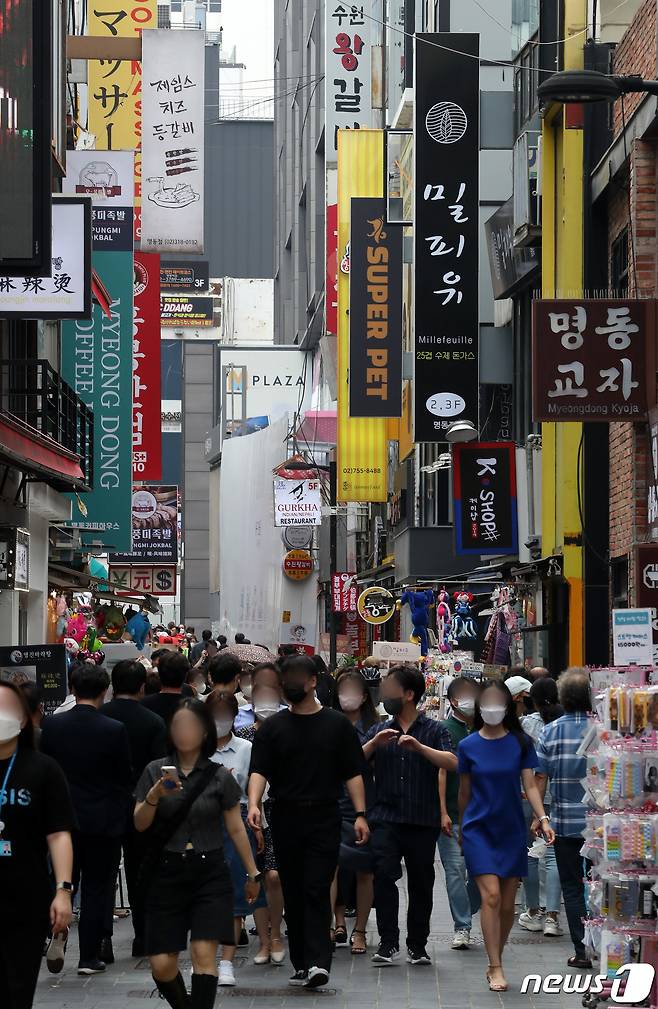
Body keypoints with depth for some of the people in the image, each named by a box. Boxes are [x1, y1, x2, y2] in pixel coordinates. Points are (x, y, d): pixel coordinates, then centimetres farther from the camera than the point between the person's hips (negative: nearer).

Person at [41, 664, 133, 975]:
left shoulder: (51, 726, -5)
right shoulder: (114, 730, -13)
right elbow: (126, 777, -5)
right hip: (103, 820, -2)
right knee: (96, 888, 5)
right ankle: (90, 956, 7)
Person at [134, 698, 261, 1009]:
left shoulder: (219, 777, 1)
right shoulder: (155, 771, 3)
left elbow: (236, 829, 7)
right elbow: (139, 824, 1)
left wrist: (253, 873, 10)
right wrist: (154, 796, -18)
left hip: (209, 872, -1)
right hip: (167, 873, 1)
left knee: (204, 954, -15)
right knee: (162, 965, -1)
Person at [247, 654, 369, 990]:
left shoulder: (337, 725, 7)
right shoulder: (273, 727, 8)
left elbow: (353, 773, 6)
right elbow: (259, 771, -2)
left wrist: (360, 815, -4)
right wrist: (254, 804, -21)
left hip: (324, 819, -2)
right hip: (285, 819, 2)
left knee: (317, 890, -11)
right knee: (293, 894, 6)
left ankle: (317, 962, -18)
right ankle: (301, 964, 13)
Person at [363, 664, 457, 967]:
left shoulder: (432, 730, 5)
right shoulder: (380, 730, 14)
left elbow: (452, 763, -10)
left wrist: (420, 747, -22)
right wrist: (374, 744, -12)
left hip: (423, 820, -1)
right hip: (386, 818, 1)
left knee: (421, 884, 5)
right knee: (384, 875, -14)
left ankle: (417, 945, 16)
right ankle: (388, 943, -11)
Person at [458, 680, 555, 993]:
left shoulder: (520, 743, 1)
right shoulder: (468, 746, 1)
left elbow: (530, 785, -1)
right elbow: (464, 793, 10)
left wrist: (542, 818, -15)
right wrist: (462, 829, 16)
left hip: (512, 830, 1)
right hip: (479, 829, -1)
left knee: (507, 904, 4)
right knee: (491, 896, -14)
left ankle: (495, 962, 23)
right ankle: (496, 969, -11)